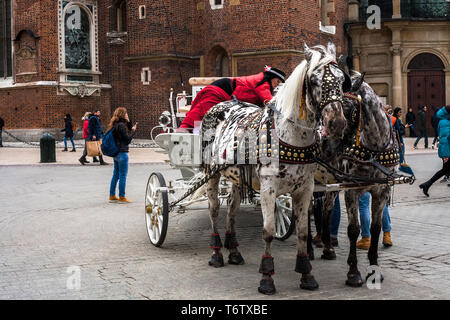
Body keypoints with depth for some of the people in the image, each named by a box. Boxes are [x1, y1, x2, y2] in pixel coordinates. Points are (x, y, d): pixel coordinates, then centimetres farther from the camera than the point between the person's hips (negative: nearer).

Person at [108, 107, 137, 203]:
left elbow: (127, 133, 16)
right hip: (122, 153, -9)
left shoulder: (115, 125, 11)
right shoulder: (121, 125, -17)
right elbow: (128, 139, -14)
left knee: (116, 175, 16)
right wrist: (133, 130, -2)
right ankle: (122, 197, 4)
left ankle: (112, 195, 22)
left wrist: (128, 123, 6)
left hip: (116, 153, 9)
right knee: (123, 175, -1)